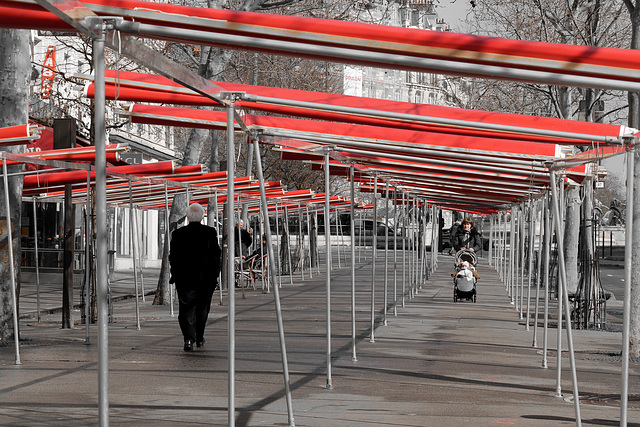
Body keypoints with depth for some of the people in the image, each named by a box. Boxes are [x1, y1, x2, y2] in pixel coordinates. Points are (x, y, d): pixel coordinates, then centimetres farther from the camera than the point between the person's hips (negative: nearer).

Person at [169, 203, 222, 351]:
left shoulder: (178, 234, -3)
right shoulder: (210, 232, -4)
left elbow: (173, 257, 1)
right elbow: (216, 255, -2)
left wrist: (175, 275, 11)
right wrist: (215, 275, 6)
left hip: (184, 279, -1)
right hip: (206, 278, 1)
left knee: (186, 310, 2)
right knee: (202, 309, 16)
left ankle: (189, 338, -16)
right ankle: (199, 338, 25)